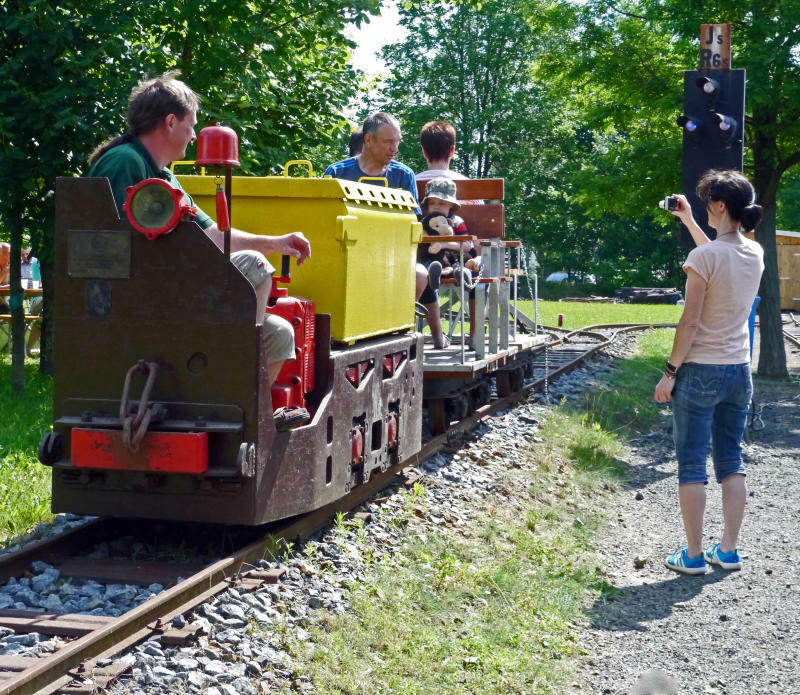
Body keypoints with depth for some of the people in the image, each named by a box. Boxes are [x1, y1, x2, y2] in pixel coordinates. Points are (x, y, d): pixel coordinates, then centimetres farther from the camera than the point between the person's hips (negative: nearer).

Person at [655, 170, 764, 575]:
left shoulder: (704, 256, -18)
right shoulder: (754, 254, 3)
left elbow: (691, 322, -17)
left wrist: (670, 372, -10)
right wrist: (688, 222, 31)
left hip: (700, 371, -6)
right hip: (739, 372, 6)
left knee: (691, 464, 2)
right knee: (730, 461, 14)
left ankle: (693, 556, 5)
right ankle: (729, 550, 18)